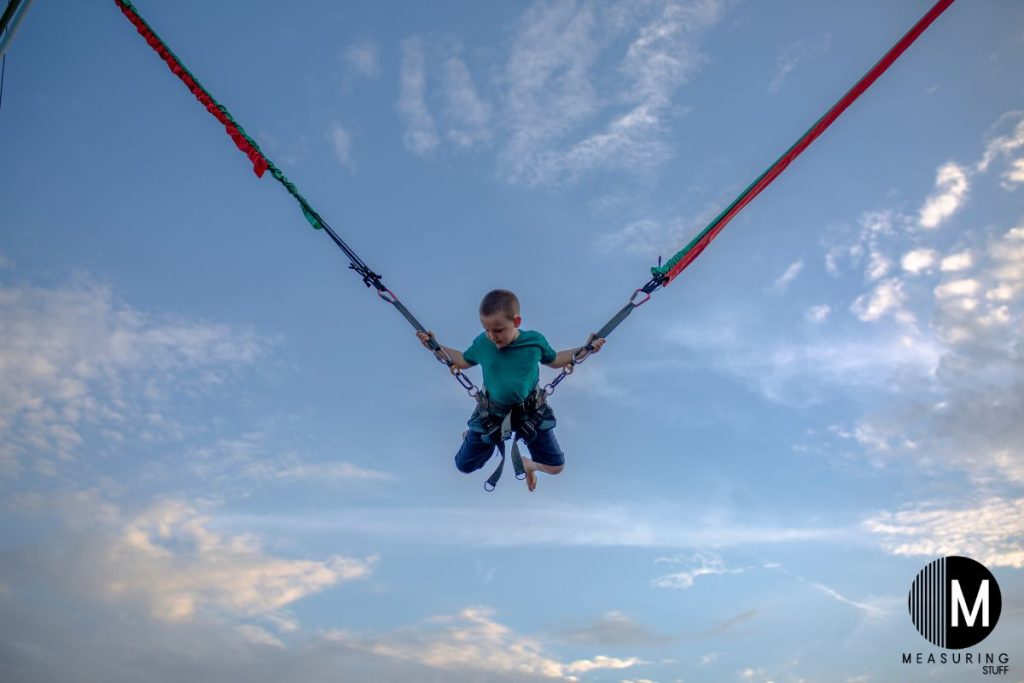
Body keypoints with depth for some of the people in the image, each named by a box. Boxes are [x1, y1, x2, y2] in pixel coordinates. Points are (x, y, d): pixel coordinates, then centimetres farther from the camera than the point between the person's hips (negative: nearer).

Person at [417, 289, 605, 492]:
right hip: (491, 413, 0)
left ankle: (529, 465, 35)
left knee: (556, 466, 1)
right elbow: (463, 361, 9)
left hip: (531, 412, 0)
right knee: (464, 466, 7)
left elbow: (554, 361, 7)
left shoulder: (535, 341, -15)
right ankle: (472, 437, 40)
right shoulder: (481, 343, -14)